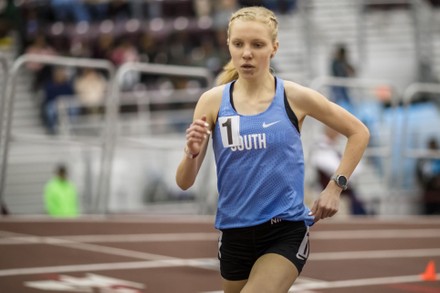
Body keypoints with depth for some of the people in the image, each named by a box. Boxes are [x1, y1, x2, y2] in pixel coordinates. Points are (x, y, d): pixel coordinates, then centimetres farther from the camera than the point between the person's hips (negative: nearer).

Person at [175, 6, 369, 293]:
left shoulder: (294, 97, -7)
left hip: (287, 230, -3)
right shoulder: (212, 101, -4)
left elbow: (359, 132, 6)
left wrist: (335, 186, -3)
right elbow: (184, 182, -4)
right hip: (235, 234, 3)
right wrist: (192, 153, -24)